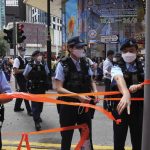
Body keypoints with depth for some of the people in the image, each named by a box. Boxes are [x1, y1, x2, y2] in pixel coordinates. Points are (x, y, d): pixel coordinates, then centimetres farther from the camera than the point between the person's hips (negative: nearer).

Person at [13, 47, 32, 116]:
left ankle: (17, 107, 32)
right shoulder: (17, 59, -14)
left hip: (24, 78, 9)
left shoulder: (25, 60, 10)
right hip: (20, 79, -9)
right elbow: (15, 71, -22)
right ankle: (29, 110, -2)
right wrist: (24, 70, -20)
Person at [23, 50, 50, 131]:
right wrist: (31, 81, 9)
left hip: (42, 88, 4)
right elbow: (25, 75, 3)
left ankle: (38, 115, 39)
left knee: (41, 103, 15)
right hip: (33, 88, -3)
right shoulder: (30, 65, -11)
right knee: (35, 104, -6)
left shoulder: (44, 65, -3)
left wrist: (44, 81, 9)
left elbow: (47, 74, 14)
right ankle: (37, 122, -3)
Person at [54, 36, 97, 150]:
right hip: (68, 106, -4)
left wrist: (95, 92, -7)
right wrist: (78, 96, -26)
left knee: (87, 136, 15)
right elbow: (59, 88, -15)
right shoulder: (63, 65, -12)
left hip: (84, 106, 4)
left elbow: (91, 81, 14)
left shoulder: (85, 64, 3)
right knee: (66, 138, 11)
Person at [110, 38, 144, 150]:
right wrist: (126, 94, -49)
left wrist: (139, 86, -29)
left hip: (139, 108, 2)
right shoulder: (117, 68, -6)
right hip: (121, 107, -2)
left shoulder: (143, 67, 6)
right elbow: (119, 79, -28)